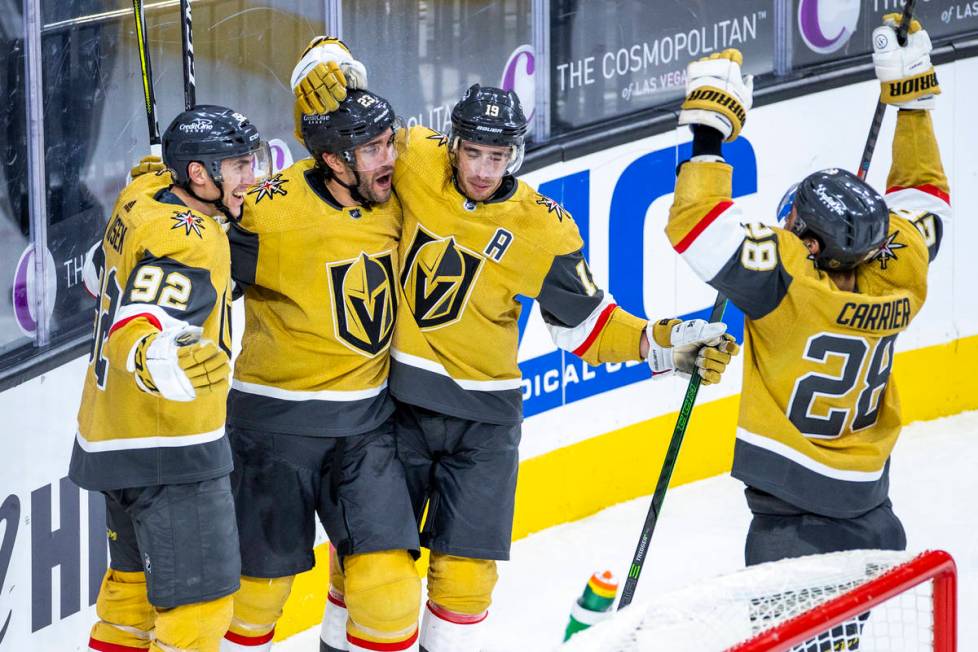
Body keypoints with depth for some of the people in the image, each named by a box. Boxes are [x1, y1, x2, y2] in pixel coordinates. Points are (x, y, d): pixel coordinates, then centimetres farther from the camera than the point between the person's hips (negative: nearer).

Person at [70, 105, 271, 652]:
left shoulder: (143, 197, 4)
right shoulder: (189, 242, -23)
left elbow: (102, 279, 21)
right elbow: (134, 333, -34)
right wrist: (159, 360, -52)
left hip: (112, 437, 10)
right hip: (169, 448, -10)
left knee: (137, 575, 24)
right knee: (201, 595, -9)